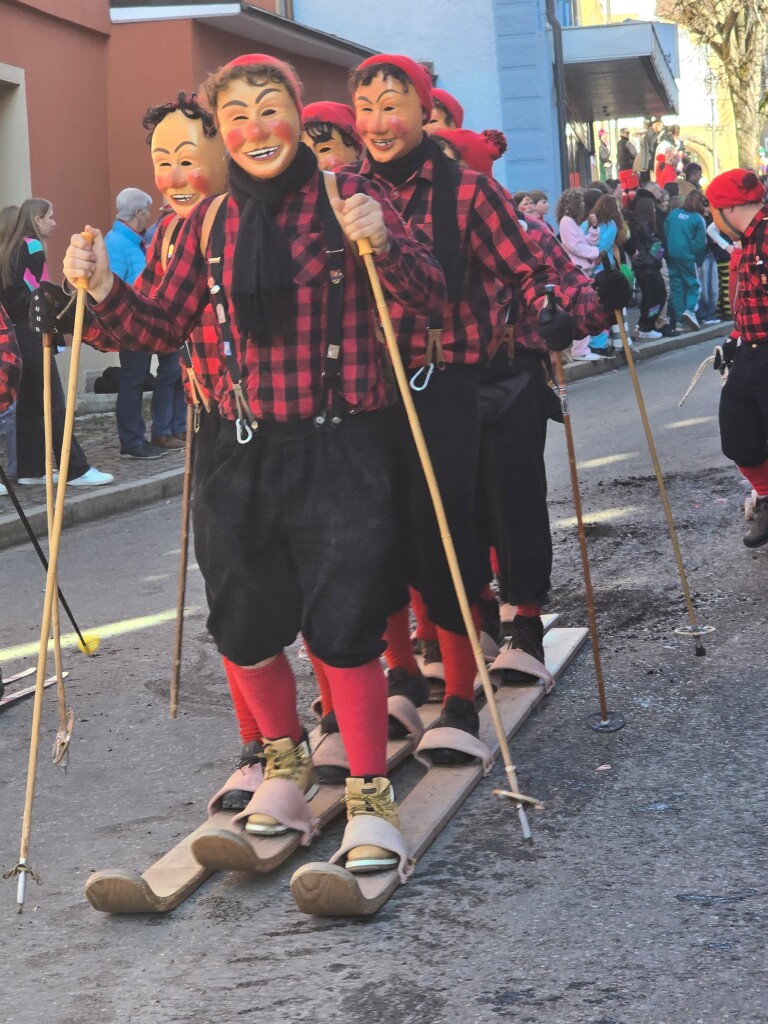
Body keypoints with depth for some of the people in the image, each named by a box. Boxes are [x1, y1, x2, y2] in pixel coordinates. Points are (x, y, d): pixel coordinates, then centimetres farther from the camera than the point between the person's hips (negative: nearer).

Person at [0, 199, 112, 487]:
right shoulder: (33, 247, -10)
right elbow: (39, 293, -16)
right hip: (32, 333, -9)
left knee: (28, 402, 11)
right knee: (53, 403, -8)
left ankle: (30, 469, 12)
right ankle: (76, 470, -8)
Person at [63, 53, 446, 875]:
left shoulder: (345, 197, -2)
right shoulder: (211, 221, 8)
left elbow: (430, 298, -7)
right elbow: (164, 329, 14)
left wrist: (381, 242, -26)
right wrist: (104, 291, -4)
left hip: (337, 447, -4)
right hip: (238, 452, 4)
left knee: (343, 622, -7)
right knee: (243, 622, 10)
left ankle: (369, 795, 9)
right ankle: (285, 762, 35)